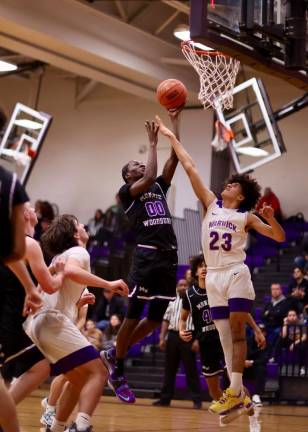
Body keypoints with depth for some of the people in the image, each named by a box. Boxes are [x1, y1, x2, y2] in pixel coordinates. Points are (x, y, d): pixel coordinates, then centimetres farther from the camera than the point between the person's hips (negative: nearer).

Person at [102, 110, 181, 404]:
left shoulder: (160, 187, 23)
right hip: (146, 256, -7)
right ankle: (117, 371, 10)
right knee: (134, 316, -3)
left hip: (169, 257, 7)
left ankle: (113, 354, 23)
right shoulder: (126, 192, 4)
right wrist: (152, 143, -6)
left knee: (156, 318, 7)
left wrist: (175, 123, 10)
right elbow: (149, 178, -15)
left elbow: (175, 157, 14)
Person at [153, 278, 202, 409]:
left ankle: (197, 399, 2)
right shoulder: (172, 303, 16)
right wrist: (162, 338, 5)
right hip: (172, 336, 5)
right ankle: (165, 398, 13)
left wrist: (197, 340, -14)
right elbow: (166, 320, 15)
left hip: (187, 337, -5)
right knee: (169, 369, 8)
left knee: (191, 369, -3)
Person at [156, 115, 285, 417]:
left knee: (236, 330, -9)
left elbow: (280, 238, 2)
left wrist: (271, 218, -17)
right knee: (224, 335, 4)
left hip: (236, 274, -4)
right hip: (213, 277, 4)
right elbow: (190, 167, 8)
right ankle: (237, 391, 7)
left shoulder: (246, 217, 4)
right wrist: (171, 137, 7)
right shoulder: (211, 204, 11)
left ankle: (235, 391, -11)